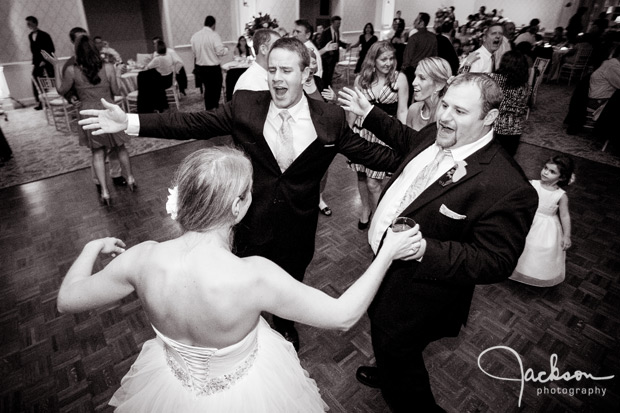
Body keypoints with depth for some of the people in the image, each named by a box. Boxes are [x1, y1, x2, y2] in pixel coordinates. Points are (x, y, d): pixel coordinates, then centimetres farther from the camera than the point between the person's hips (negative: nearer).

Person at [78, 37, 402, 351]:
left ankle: (285, 325, 61)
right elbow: (193, 124, -11)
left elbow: (368, 152, -5)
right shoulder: (244, 106, -11)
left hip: (299, 228, 1)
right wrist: (130, 122, -17)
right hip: (253, 223, 0)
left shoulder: (330, 118, -12)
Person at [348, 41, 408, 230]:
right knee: (361, 176, 13)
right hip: (361, 130, 3)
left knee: (373, 183, -6)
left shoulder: (399, 78, -6)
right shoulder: (361, 79, 1)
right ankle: (365, 210, 37)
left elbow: (402, 111, -4)